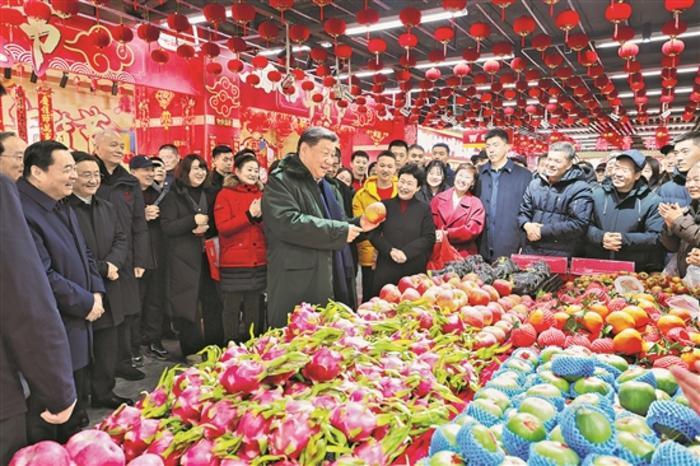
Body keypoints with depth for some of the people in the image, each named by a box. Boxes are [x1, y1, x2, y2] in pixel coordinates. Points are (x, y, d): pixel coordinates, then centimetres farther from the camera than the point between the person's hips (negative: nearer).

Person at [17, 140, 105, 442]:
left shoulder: (61, 206, 10)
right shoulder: (22, 213, -23)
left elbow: (83, 255, 17)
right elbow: (42, 278, -27)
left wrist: (96, 291, 1)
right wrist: (86, 303, -16)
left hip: (75, 328, 9)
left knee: (74, 417, 24)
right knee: (46, 429, 8)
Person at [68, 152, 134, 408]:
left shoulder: (107, 207, 13)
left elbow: (120, 240, 10)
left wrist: (111, 263, -10)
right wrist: (102, 269, -15)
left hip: (108, 291, 7)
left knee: (108, 348, 16)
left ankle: (104, 393, 32)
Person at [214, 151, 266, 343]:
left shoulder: (260, 195, 13)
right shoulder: (225, 194, -1)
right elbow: (223, 228, -11)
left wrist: (260, 217, -10)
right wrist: (248, 215, -20)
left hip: (258, 262, 5)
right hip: (234, 262, -4)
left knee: (254, 310, 12)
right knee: (232, 309, 2)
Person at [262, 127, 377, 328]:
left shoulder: (322, 185, 21)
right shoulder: (280, 181, -8)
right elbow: (288, 223, -25)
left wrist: (357, 225, 12)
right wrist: (340, 231, -20)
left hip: (325, 281, 9)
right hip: (295, 286, -9)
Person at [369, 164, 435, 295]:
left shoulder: (424, 209, 9)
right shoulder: (385, 205, 10)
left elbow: (429, 237, 0)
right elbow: (373, 233, 4)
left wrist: (406, 252, -13)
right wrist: (390, 250, -12)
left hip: (415, 269, 0)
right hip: (386, 267, 1)